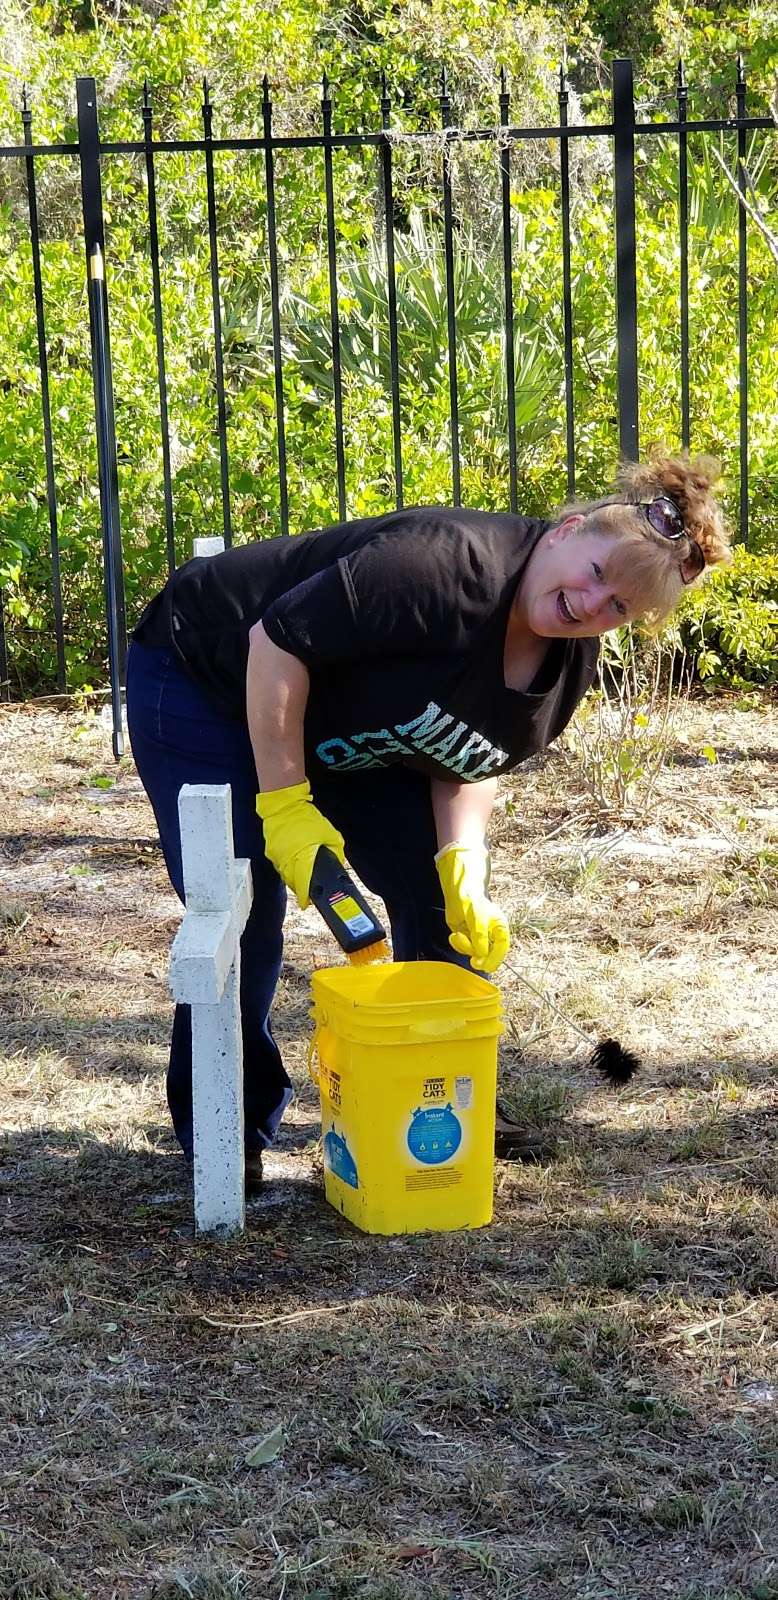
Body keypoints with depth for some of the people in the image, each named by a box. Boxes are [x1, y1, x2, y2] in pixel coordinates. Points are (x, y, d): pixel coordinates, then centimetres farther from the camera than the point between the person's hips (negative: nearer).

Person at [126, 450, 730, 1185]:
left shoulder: (569, 663, -10)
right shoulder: (453, 565, -37)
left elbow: (466, 762, -2)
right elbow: (278, 640, -34)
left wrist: (462, 869, -20)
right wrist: (285, 805, -31)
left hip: (338, 730, 8)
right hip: (206, 677, -8)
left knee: (439, 898, 0)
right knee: (244, 916, -14)